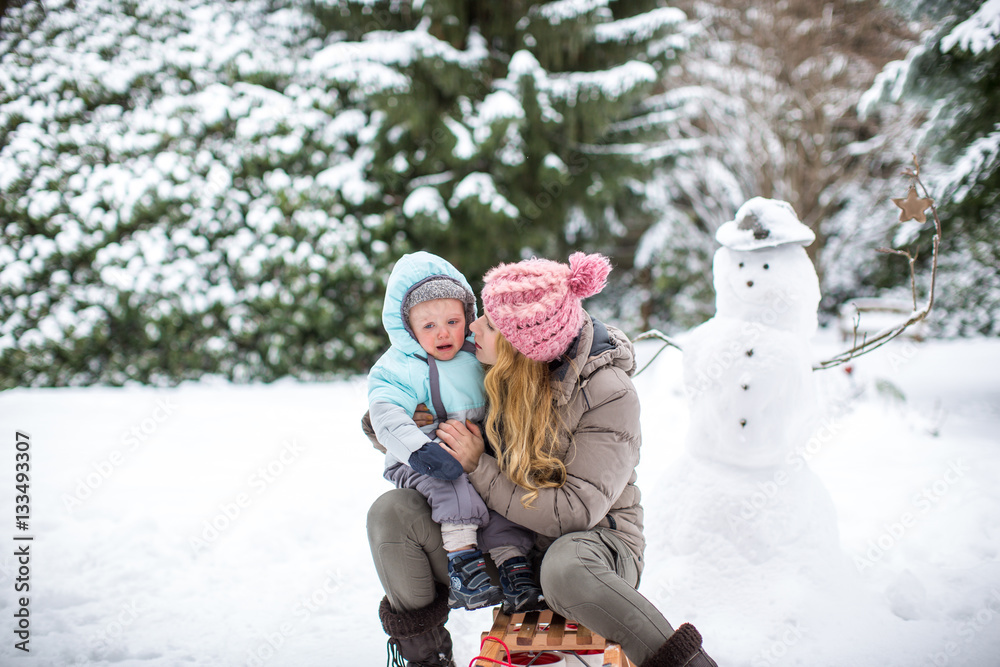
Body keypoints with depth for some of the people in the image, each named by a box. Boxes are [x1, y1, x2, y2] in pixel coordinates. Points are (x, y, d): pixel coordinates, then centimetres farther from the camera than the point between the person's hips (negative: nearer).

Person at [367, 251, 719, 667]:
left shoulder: (609, 395, -20)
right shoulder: (497, 372, -4)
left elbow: (574, 512, -25)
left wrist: (477, 467, -21)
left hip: (593, 541, -6)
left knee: (566, 568, -42)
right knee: (391, 511, -13)